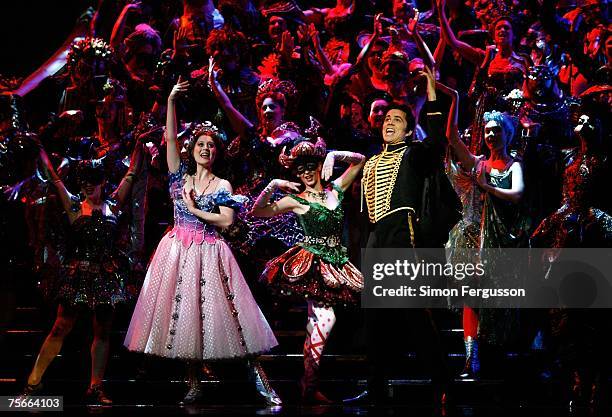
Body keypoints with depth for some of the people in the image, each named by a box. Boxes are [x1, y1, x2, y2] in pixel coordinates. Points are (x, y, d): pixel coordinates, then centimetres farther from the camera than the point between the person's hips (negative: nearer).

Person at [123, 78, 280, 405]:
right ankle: (194, 384, 10)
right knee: (182, 311, 2)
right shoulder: (181, 175, 10)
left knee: (221, 311, -7)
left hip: (208, 253, -3)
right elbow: (170, 138, 2)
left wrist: (195, 210, -8)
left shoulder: (222, 185, 4)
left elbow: (227, 221, -7)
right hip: (178, 251, 3)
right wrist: (171, 101, -6)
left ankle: (258, 377, -5)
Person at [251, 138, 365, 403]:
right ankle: (310, 387, -13)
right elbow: (258, 211, -7)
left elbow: (360, 160, 15)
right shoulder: (296, 200, 0)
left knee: (315, 322, 7)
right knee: (326, 317, -18)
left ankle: (308, 384, 12)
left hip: (335, 264, 5)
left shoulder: (335, 190, 10)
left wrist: (334, 155, 1)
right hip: (310, 262, -5)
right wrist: (273, 185, -16)